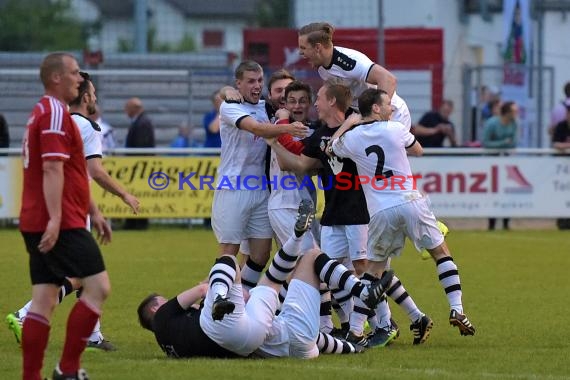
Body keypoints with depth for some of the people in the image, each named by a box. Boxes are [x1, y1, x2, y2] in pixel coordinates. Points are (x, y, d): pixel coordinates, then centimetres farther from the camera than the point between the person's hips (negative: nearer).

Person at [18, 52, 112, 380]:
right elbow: (52, 169, -21)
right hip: (61, 225, -10)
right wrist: (54, 219, -27)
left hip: (37, 225, 10)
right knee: (99, 287, -10)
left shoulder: (44, 112, 22)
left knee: (44, 301, 7)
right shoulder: (55, 114, -11)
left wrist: (92, 211, 31)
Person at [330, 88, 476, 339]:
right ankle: (456, 309, 1)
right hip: (410, 202, -1)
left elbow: (329, 149, 26)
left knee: (376, 267, 15)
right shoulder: (395, 130, 1)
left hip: (381, 212, 1)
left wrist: (348, 123, 36)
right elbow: (418, 150, 21)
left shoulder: (351, 139, 3)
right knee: (441, 252, 12)